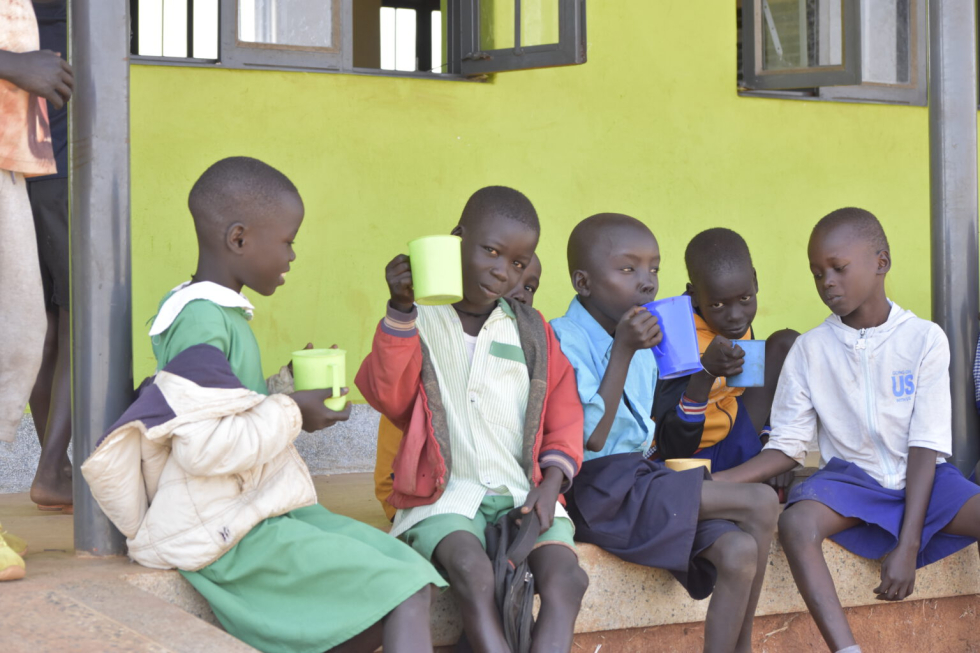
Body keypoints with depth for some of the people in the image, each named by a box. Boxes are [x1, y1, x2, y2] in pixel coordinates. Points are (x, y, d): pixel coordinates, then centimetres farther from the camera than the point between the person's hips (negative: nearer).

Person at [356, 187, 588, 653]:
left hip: (523, 493, 3)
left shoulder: (533, 333, 15)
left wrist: (550, 483, -2)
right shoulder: (420, 322, 6)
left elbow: (564, 416, 15)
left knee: (565, 576, -26)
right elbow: (388, 397, -8)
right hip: (444, 493, -3)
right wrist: (399, 311, -18)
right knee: (473, 573, -34)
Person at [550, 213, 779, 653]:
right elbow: (591, 438, -18)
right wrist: (623, 352, -18)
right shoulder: (565, 340, -11)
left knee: (740, 551, -16)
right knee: (760, 503, -17)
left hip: (641, 478, 8)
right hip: (601, 490, -8)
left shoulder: (641, 345, 16)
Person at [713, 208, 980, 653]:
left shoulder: (924, 340, -4)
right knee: (795, 523, -32)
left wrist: (907, 546, -17)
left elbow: (926, 446, -9)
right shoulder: (811, 349, 1)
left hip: (919, 480, 0)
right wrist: (717, 482, -14)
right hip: (851, 478, 0)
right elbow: (788, 447, 3)